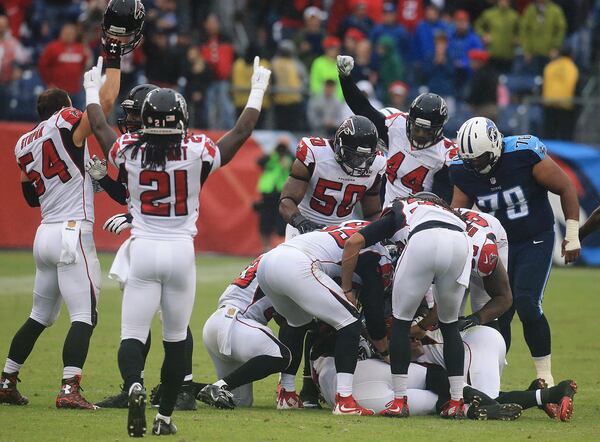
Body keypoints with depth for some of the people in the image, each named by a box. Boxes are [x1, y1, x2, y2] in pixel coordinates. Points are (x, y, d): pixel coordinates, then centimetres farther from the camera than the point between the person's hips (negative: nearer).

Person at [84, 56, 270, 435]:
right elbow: (242, 132, 6)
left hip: (142, 250, 0)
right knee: (176, 338, 13)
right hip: (181, 249, 0)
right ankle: (165, 416, 16)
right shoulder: (197, 152, -6)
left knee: (133, 334, -1)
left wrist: (93, 91, 35)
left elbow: (100, 128, 18)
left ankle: (134, 384, -31)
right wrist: (258, 91, 20)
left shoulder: (130, 151, -2)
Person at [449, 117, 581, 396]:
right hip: (500, 244, 4)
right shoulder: (464, 172, -9)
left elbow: (566, 189, -12)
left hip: (535, 241, -4)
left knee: (526, 304, -20)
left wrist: (572, 235, -13)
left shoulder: (525, 154, -22)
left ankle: (545, 374, -9)